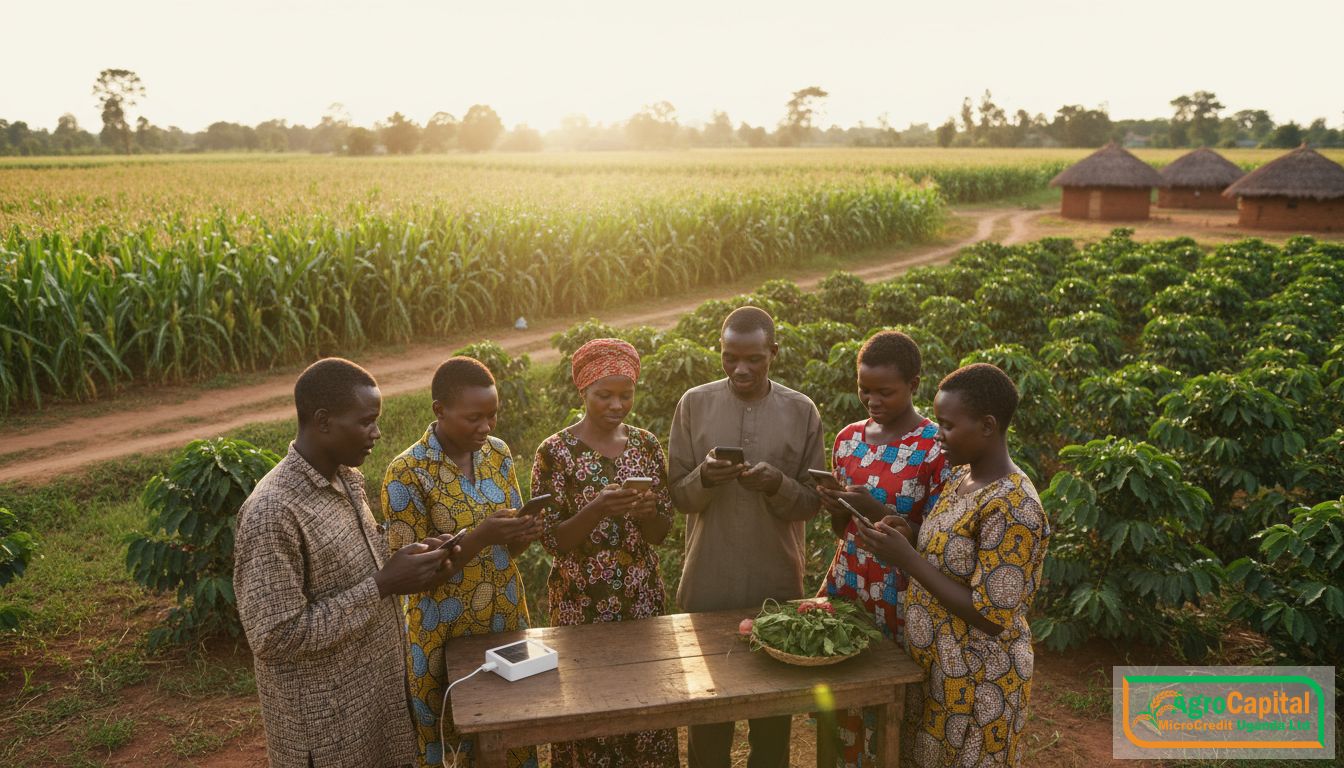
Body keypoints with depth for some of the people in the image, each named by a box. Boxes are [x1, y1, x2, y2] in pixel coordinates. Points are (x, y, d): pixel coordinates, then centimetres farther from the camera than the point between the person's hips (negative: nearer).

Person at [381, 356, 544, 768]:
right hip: (444, 637, -4)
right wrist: (478, 538, -28)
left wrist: (522, 534, -15)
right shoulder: (407, 473, -16)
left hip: (507, 619, 5)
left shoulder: (497, 453, 1)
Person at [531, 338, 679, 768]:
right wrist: (597, 510, -26)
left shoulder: (646, 445, 2)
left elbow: (661, 533, 4)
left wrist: (647, 512, -18)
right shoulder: (556, 452, -9)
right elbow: (551, 541, -9)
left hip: (642, 599, 3)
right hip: (581, 604, -3)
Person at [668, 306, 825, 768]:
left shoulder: (801, 412, -1)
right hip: (708, 585, 0)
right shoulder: (694, 404, -1)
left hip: (777, 585, 0)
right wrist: (705, 478, -19)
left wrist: (778, 485, -18)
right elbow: (678, 497, 2)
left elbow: (812, 503, 2)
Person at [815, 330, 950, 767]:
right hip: (847, 587, 4)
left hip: (902, 599, -4)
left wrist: (878, 512, -22)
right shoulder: (849, 439, 5)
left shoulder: (938, 448, -11)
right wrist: (836, 509, -10)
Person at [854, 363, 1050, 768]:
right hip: (934, 664, 8)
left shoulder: (1013, 507, -25)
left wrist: (908, 559, -25)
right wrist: (911, 536, -5)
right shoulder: (961, 477, 3)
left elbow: (991, 618, -25)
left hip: (976, 680, -8)